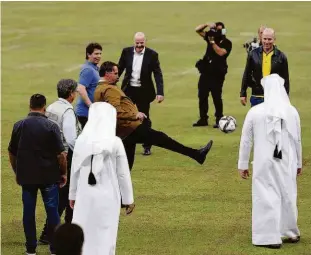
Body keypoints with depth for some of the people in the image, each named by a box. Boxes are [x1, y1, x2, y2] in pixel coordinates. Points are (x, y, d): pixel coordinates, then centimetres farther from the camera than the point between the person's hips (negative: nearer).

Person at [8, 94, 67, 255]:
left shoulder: (19, 126, 0)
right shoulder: (51, 127, -11)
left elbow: (11, 153, 7)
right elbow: (61, 154, -11)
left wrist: (17, 172, 19)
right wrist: (63, 173, 2)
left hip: (26, 176, 2)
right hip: (49, 175, -2)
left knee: (28, 211, 9)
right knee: (52, 211, 8)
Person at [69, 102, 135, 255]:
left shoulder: (81, 140, -4)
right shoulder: (115, 142, -12)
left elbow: (75, 170, 6)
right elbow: (123, 173, -6)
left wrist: (73, 194, 18)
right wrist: (128, 199, 4)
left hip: (85, 195, 2)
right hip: (107, 196, -2)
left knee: (82, 235, 11)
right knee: (104, 237, 6)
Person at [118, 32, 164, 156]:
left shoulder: (152, 55, -8)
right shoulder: (126, 52, -2)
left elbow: (158, 74, -10)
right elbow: (120, 69, 6)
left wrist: (160, 92, -18)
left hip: (144, 91, -2)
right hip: (128, 90, 2)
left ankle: (147, 146, 19)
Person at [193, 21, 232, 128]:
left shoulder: (227, 43, -3)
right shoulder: (211, 37, 11)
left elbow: (220, 52, -21)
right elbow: (197, 30, 8)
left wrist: (212, 42, -19)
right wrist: (207, 25, -7)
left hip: (217, 73, -6)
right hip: (206, 71, 6)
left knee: (217, 97, -5)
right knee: (202, 95, 6)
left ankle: (219, 120, 2)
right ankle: (203, 119, 13)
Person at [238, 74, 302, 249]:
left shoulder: (255, 112, -8)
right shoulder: (292, 112, -3)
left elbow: (246, 141, -2)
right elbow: (298, 140, 5)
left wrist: (243, 164, 9)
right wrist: (299, 162, 19)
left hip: (264, 164, -2)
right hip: (287, 163, 2)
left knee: (267, 197, 4)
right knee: (288, 196, 16)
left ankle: (271, 237, 3)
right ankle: (291, 232, 29)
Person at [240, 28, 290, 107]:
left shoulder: (280, 56, 0)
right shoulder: (253, 54, 3)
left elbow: (285, 79, 4)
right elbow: (246, 75, 9)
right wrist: (243, 94, 7)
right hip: (256, 97, 1)